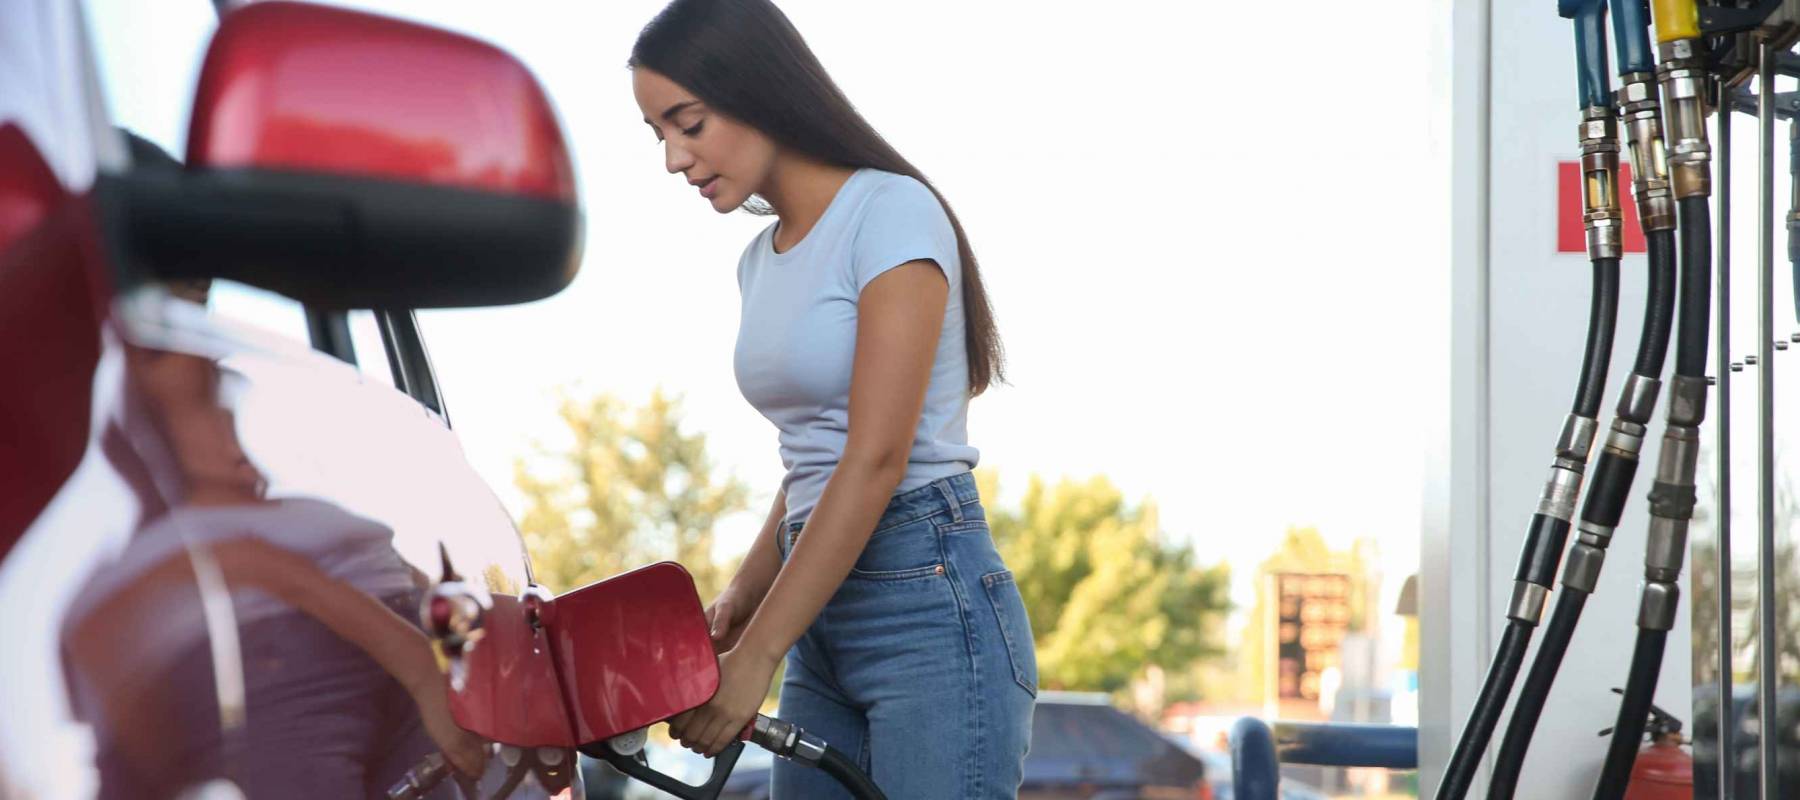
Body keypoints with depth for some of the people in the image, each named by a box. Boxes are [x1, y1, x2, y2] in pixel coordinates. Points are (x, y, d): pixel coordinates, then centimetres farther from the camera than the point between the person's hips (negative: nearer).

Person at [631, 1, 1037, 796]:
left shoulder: (891, 215, -9)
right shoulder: (761, 261, 16)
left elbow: (876, 461, -16)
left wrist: (757, 655, -17)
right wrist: (739, 603, 4)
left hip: (928, 604, -8)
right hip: (823, 621, 8)